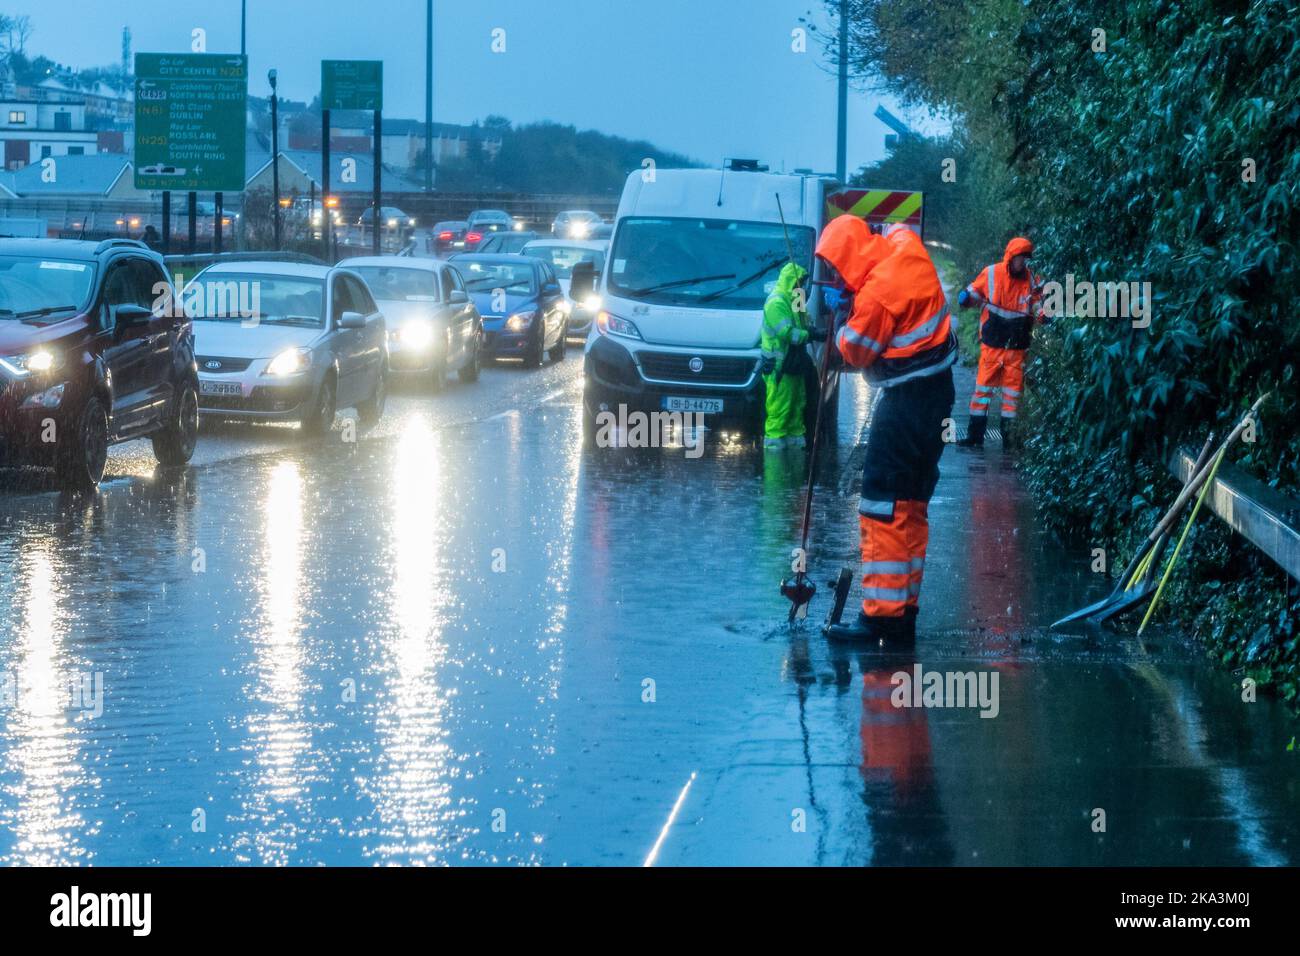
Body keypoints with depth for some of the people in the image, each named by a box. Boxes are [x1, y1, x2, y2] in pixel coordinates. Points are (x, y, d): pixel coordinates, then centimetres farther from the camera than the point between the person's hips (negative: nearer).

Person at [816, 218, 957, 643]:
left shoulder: (877, 293, -21)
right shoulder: (905, 244, 3)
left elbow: (856, 352, -10)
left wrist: (841, 324, 6)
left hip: (907, 398, -10)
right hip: (936, 389, 10)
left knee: (882, 507, -9)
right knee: (911, 504, 14)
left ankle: (882, 615, -11)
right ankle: (904, 609, 18)